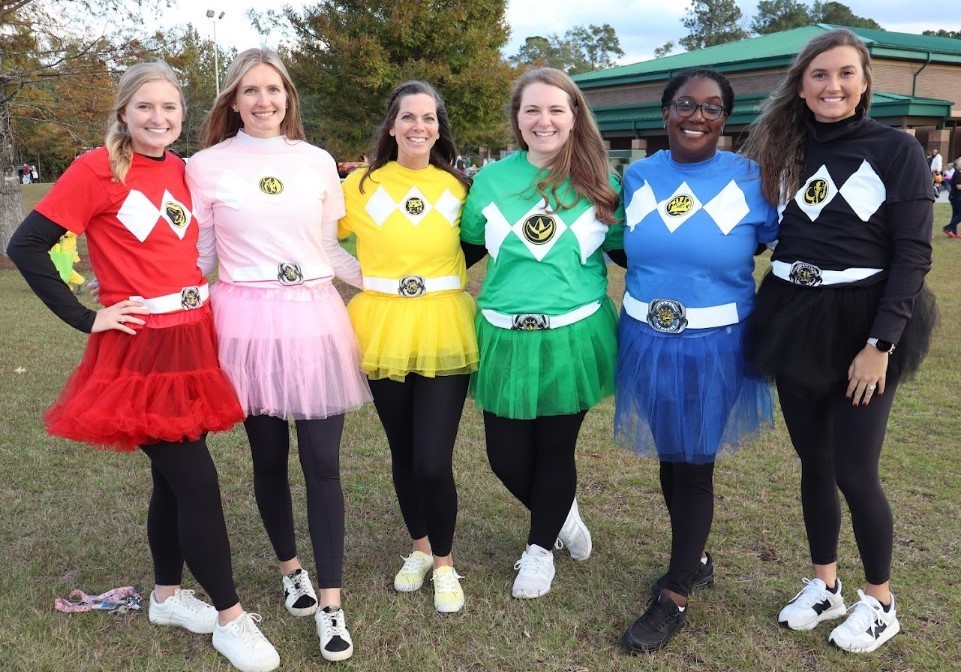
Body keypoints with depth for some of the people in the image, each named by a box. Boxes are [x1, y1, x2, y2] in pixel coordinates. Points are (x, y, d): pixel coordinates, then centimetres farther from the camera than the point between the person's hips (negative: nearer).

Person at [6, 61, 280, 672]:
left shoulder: (183, 171, 10)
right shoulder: (98, 169, -8)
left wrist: (202, 297, 6)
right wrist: (86, 318, -11)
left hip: (193, 342, 6)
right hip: (140, 348, -6)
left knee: (174, 477, 15)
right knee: (197, 479, -5)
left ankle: (167, 596, 34)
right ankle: (230, 619, 10)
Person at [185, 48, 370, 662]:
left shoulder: (318, 162, 7)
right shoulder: (207, 166, 1)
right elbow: (195, 256, 5)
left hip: (315, 318, 1)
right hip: (249, 322, -1)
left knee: (323, 462, -2)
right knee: (268, 457, 12)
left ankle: (332, 604, 8)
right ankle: (291, 567, 35)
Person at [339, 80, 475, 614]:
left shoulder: (457, 186, 4)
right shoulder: (361, 185, 1)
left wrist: (446, 280, 0)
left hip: (444, 331, -1)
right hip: (384, 329, 1)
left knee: (433, 461, -6)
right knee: (403, 453, 13)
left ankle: (444, 563, 19)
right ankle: (419, 548, 36)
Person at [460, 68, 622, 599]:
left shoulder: (600, 184, -1)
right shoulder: (491, 179, 1)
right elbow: (468, 246, 15)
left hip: (574, 336, -1)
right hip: (505, 338, 2)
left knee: (556, 449, 11)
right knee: (506, 456, 7)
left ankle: (540, 548, 37)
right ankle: (562, 515, 40)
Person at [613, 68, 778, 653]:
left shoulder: (751, 179, -7)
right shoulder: (638, 177, 2)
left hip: (714, 347, -3)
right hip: (648, 341, 4)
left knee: (694, 465, 5)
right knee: (669, 458, 16)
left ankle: (675, 598, 21)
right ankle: (695, 559, 40)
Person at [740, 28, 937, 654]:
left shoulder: (897, 150, -5)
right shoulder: (784, 150, 8)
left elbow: (913, 253, -10)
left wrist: (880, 343, -16)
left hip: (861, 322, -4)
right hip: (793, 320, 4)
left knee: (854, 471, -2)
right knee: (813, 462, 13)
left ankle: (880, 603, 21)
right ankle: (825, 585, 31)